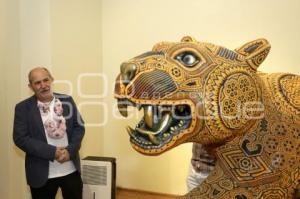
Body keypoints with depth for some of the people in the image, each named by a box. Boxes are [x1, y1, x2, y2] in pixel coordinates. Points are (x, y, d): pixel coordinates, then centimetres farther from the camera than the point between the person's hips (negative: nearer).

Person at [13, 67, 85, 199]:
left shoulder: (67, 100, 2)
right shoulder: (23, 108, -5)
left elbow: (79, 127, 2)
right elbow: (20, 138, -11)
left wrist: (70, 150, -14)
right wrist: (53, 152, -18)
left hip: (71, 170, 2)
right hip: (42, 174, -2)